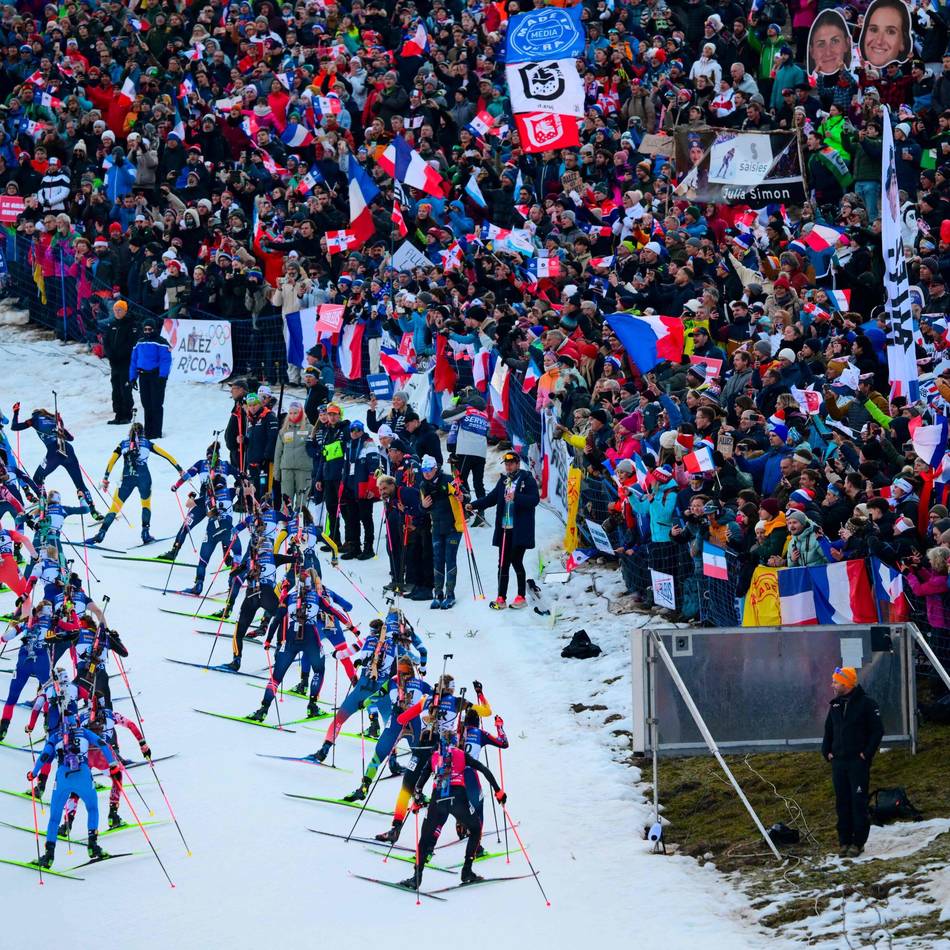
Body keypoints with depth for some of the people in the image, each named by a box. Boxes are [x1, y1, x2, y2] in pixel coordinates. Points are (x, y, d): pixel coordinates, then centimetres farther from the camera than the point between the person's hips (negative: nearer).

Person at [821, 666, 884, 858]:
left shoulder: (866, 703, -6)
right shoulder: (835, 705, 12)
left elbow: (878, 730, -7)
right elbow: (828, 730, 22)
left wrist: (867, 753, -11)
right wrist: (826, 752, 10)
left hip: (858, 761, -6)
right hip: (838, 761, 6)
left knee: (858, 802, -5)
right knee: (842, 803, 6)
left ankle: (858, 842, -1)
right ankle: (844, 841, 11)